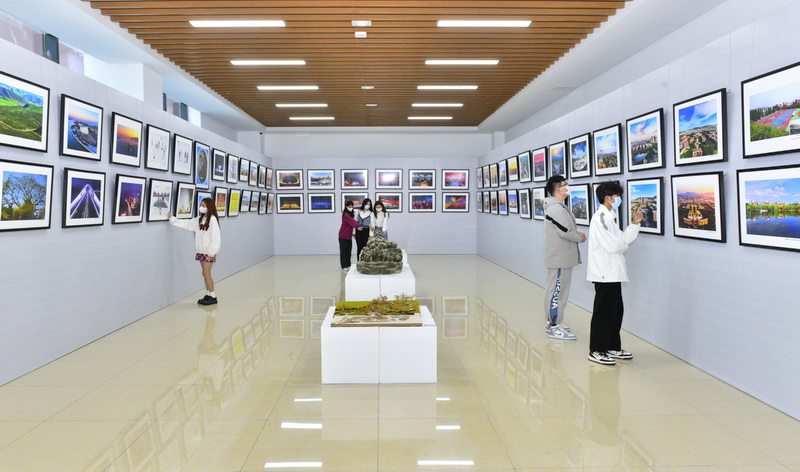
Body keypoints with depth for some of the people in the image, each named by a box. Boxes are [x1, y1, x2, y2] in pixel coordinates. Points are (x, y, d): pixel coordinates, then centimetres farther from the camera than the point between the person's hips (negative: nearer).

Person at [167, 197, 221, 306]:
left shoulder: (212, 219, -14)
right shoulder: (199, 219, 11)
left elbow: (215, 237, -17)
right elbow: (187, 224, 17)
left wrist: (212, 252, -18)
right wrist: (172, 219, 12)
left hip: (209, 252, -8)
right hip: (201, 251, 8)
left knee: (206, 273, -6)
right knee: (206, 273, 11)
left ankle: (213, 297, 3)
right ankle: (208, 295, 19)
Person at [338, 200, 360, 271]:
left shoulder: (351, 214, 12)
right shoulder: (345, 214, -16)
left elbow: (352, 221, 7)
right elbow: (351, 221, -29)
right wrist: (357, 226, -41)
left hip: (349, 235, 8)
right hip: (343, 235, -8)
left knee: (349, 251, 10)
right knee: (343, 250, -2)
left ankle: (348, 265, 17)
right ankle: (344, 266, 2)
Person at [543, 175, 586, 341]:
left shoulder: (558, 207, 14)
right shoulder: (556, 209, -20)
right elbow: (565, 232, -24)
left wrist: (576, 233, 6)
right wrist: (580, 238, -6)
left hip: (561, 257, 11)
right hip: (559, 258, -11)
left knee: (554, 290, 18)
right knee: (557, 291, -4)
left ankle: (551, 321, 29)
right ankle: (555, 328, 3)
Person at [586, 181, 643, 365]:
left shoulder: (609, 217, 17)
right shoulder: (600, 217, -15)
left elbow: (622, 239, 14)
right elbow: (613, 245, -20)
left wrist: (634, 224, 8)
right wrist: (624, 245, 0)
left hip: (613, 273, 10)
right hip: (604, 273, -10)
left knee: (616, 311, 16)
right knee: (603, 312, -2)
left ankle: (613, 347, 27)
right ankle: (596, 351, 8)